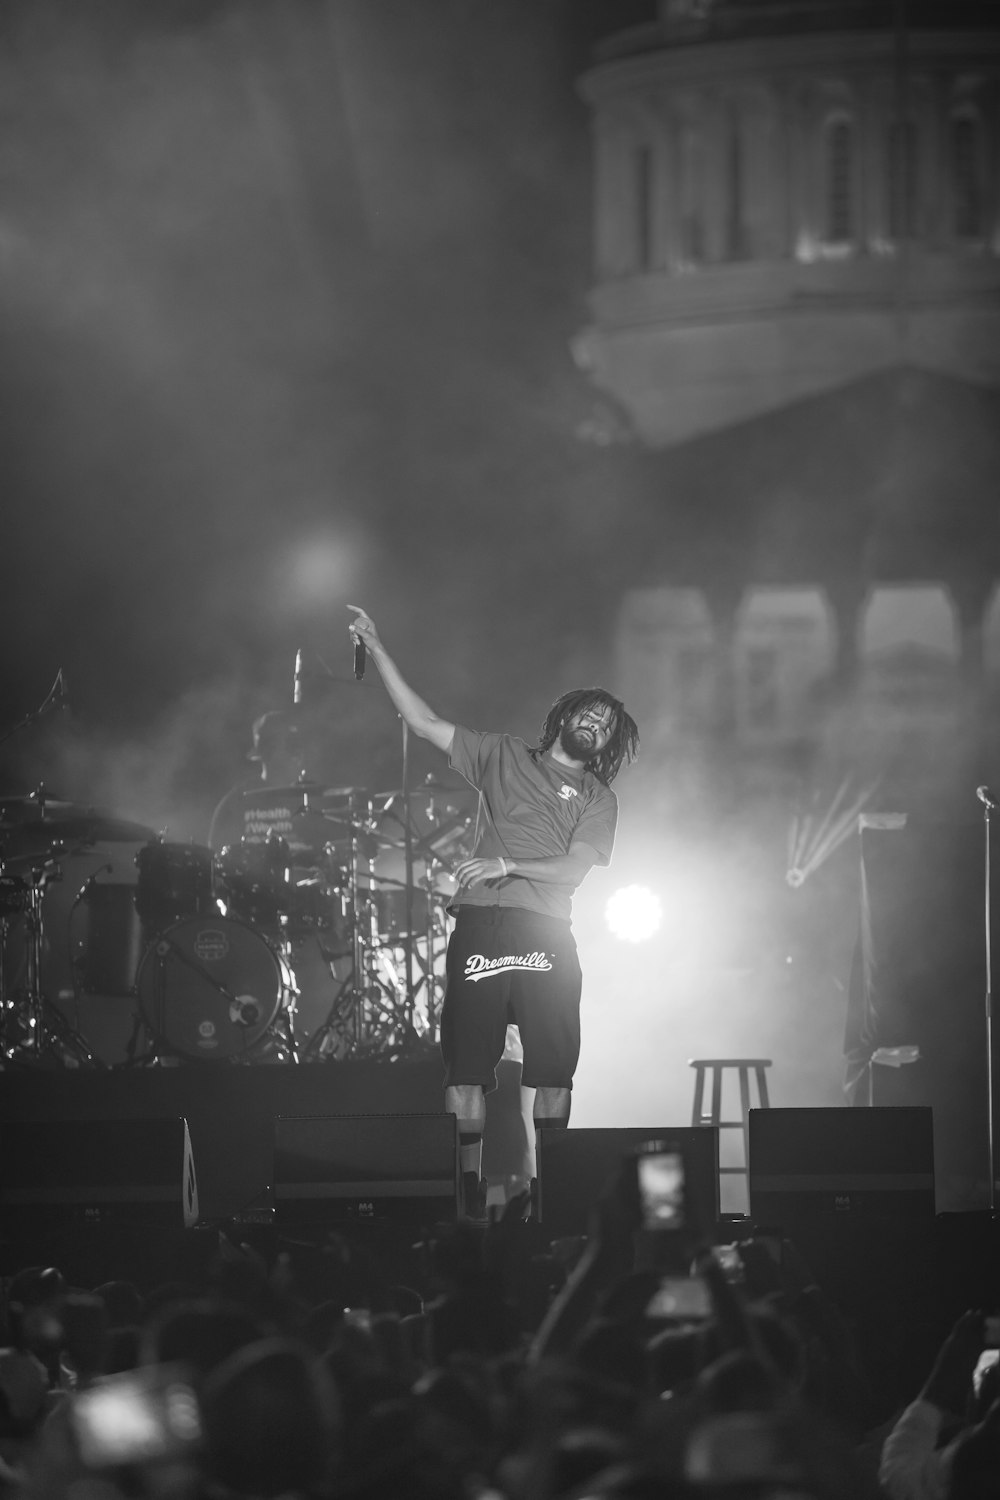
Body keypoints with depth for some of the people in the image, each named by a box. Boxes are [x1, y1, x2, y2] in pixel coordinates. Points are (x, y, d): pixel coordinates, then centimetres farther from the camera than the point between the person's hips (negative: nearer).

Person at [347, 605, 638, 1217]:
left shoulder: (597, 798, 15)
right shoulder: (503, 758, 18)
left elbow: (575, 866, 0)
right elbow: (424, 722, 13)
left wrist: (507, 864, -15)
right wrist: (378, 649, 6)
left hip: (546, 933, 0)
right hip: (480, 924, 0)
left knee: (553, 1070, -5)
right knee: (466, 1066, -6)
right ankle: (467, 1187, -4)